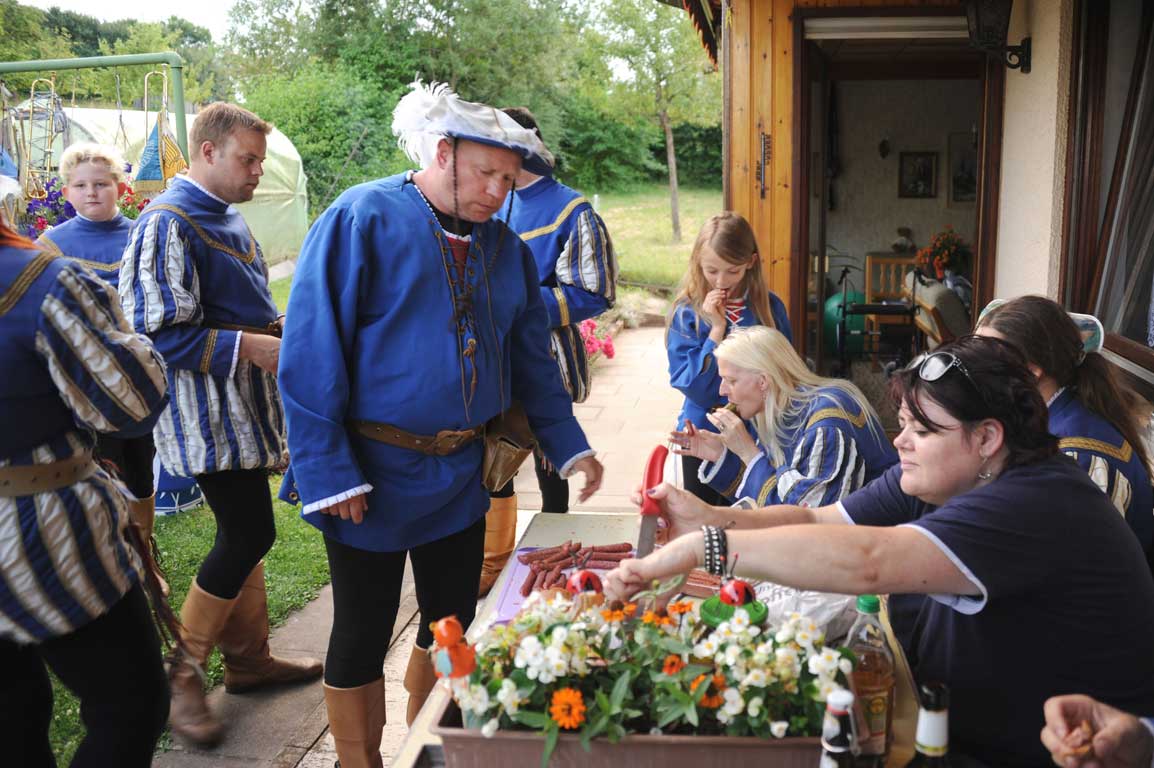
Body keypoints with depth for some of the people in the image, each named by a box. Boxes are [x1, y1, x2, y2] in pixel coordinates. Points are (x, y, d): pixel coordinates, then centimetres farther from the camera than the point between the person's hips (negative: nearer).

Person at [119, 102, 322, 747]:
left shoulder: (228, 219, 14)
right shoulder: (167, 226, -16)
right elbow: (157, 333, -21)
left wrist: (280, 333, 8)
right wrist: (246, 347, -21)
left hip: (244, 411, 9)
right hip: (207, 417, -9)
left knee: (244, 533, 15)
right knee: (249, 535, -8)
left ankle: (249, 656, 29)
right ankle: (182, 674, 9)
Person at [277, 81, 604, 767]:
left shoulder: (505, 247, 6)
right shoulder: (362, 220, -13)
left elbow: (531, 359, 14)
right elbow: (312, 354, -16)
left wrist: (569, 446, 8)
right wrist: (329, 472, -19)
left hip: (462, 474, 6)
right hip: (374, 476, -5)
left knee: (451, 626, 17)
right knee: (363, 639, 9)